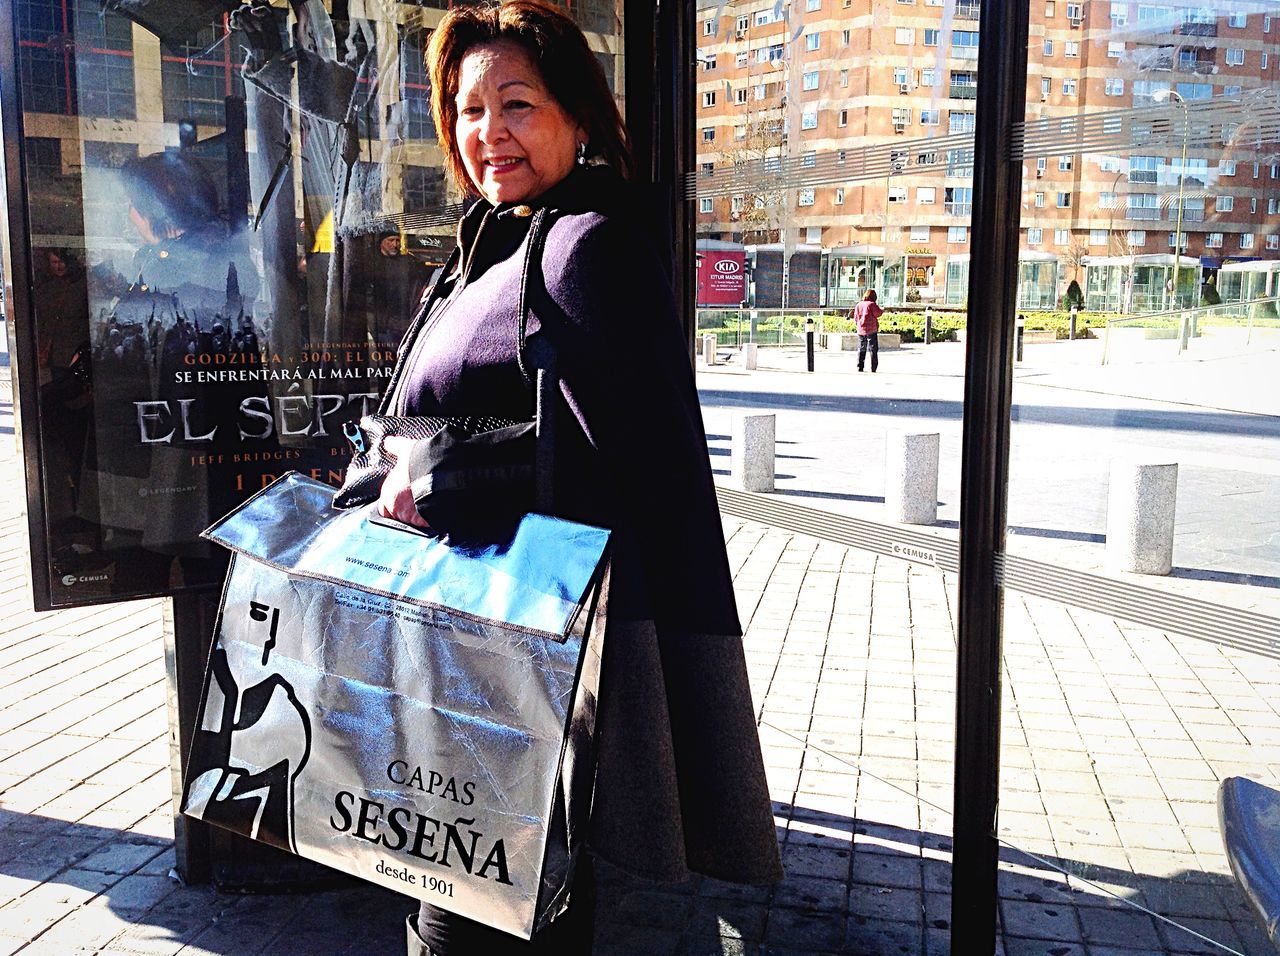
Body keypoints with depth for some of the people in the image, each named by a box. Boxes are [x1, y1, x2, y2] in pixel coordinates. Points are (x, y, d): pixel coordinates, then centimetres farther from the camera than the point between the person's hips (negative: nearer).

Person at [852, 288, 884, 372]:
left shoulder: (858, 305, 9)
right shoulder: (872, 304, -8)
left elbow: (855, 318, 12)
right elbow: (878, 313, -14)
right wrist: (882, 311, 5)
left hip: (861, 330, 5)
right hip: (871, 330, -5)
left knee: (861, 349, 11)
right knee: (873, 349, 0)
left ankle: (860, 366, 6)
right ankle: (873, 367, -4)